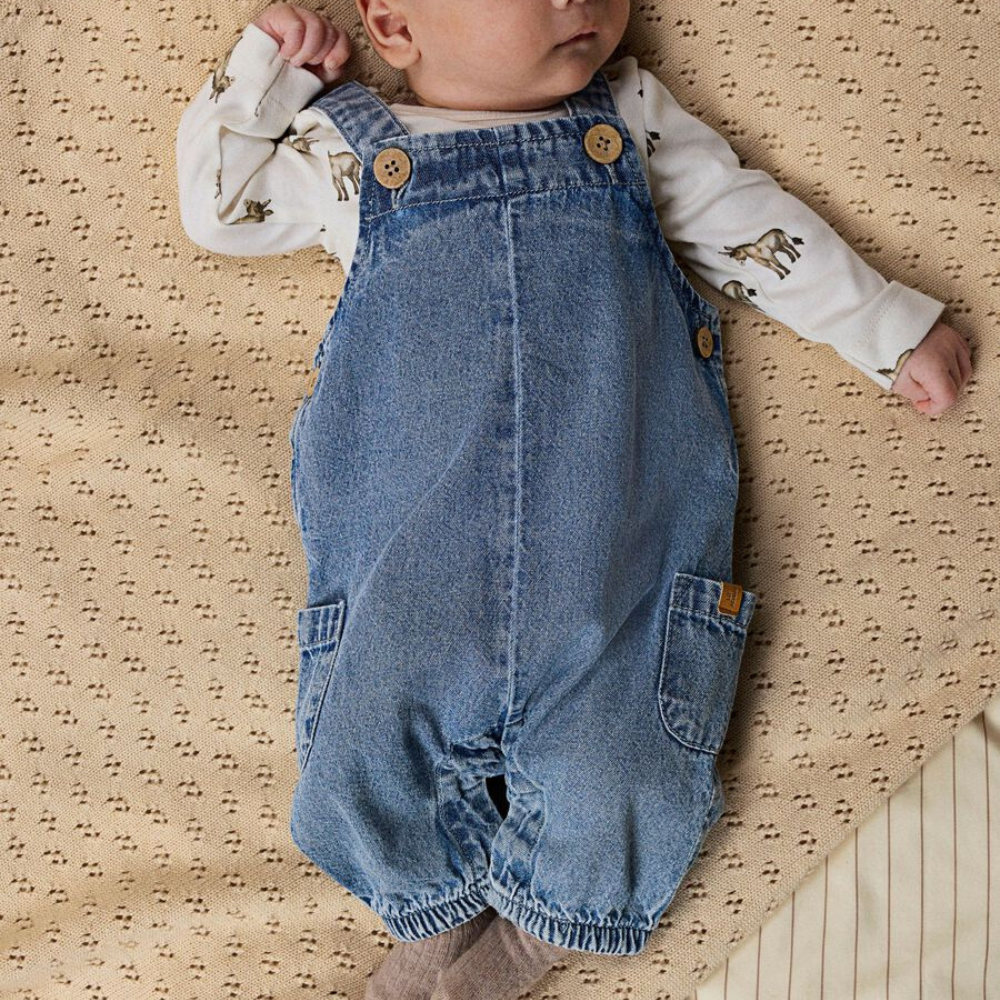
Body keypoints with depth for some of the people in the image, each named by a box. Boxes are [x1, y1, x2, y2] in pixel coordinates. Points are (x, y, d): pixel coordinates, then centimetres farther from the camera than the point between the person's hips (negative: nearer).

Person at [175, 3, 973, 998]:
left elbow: (750, 224, 21)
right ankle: (445, 916, 22)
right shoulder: (347, 149, 16)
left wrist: (895, 330, 21)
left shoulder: (633, 117, 18)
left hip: (612, 551, 0)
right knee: (363, 766, -9)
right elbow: (216, 209, 25)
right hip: (404, 559, 1)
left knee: (613, 783, -12)